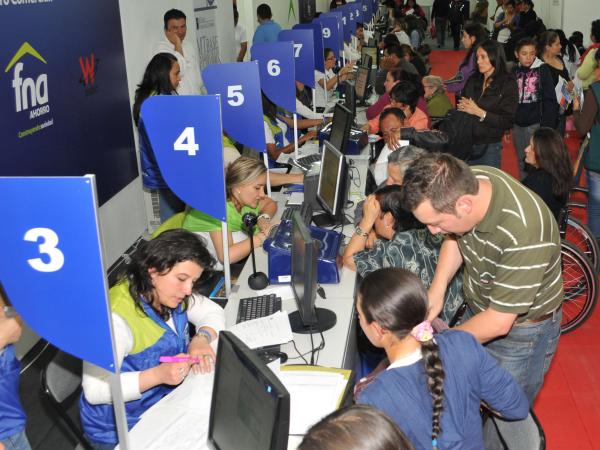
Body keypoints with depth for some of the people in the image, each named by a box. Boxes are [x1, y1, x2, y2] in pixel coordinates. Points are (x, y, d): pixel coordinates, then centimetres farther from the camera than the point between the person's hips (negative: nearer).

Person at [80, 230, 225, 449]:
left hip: (167, 401, 7)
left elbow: (214, 312, 6)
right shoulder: (116, 317, -28)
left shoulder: (167, 292, -3)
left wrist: (202, 337, -15)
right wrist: (158, 374, -38)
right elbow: (95, 390, -30)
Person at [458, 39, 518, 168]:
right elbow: (461, 105, 16)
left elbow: (508, 121, -13)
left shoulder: (508, 84, -6)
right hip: (466, 143, 4)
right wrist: (461, 107, -6)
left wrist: (479, 112, -18)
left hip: (489, 147, -4)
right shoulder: (473, 80, 7)